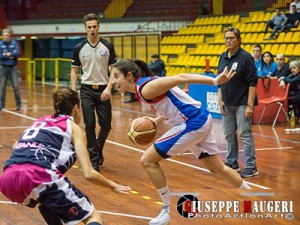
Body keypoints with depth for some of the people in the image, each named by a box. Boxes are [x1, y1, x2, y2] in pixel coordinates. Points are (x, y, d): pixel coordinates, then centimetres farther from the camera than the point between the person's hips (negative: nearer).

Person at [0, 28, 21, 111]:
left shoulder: (14, 43, 0)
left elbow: (17, 53, -12)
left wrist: (7, 54, -13)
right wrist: (10, 56, -13)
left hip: (13, 67, -1)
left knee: (16, 86, -4)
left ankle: (18, 104, 3)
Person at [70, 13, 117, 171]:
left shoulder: (107, 46, -1)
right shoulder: (79, 48, 1)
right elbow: (74, 70, 7)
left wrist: (109, 88, -14)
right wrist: (73, 91, -3)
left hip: (103, 90, 0)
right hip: (87, 90, 0)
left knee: (106, 125, 1)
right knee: (89, 125, -6)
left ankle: (98, 149, 29)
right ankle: (94, 159, 4)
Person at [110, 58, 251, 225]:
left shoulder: (145, 88, -17)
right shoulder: (145, 87, 11)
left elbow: (180, 78, -22)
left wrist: (215, 81, -26)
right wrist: (155, 121, 5)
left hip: (193, 123, -10)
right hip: (200, 120, 10)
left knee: (148, 161, -6)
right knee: (218, 168, 24)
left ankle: (167, 211, 4)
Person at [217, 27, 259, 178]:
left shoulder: (245, 57, -11)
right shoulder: (223, 57, 8)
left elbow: (253, 82, -14)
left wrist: (250, 105, -18)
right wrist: (220, 100, 7)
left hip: (242, 103, -7)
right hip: (228, 104, 7)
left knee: (244, 134, -7)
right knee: (229, 134, 12)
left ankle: (251, 167, -2)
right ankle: (232, 163, 25)